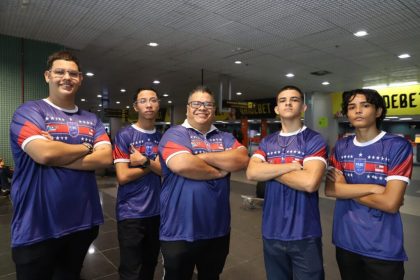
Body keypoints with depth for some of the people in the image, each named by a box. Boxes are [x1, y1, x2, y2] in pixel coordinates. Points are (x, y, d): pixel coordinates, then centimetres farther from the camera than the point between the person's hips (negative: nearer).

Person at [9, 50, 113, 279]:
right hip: (37, 227, -4)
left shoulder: (92, 120, 7)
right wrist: (85, 147, -9)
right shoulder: (29, 111, -7)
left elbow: (106, 158, -7)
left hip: (84, 222, 4)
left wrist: (58, 156, -16)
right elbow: (44, 153, -25)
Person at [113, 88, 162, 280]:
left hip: (156, 210, 5)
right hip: (131, 213, -4)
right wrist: (154, 164, -9)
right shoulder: (124, 135, -9)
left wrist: (145, 161, -18)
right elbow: (123, 176, -16)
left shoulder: (162, 137, 5)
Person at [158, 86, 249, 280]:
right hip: (180, 232, -4)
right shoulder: (175, 134, -8)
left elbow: (242, 160, -11)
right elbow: (181, 164, -27)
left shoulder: (225, 138, 7)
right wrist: (220, 172, -14)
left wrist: (203, 156, -17)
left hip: (218, 230, 5)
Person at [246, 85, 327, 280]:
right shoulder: (267, 143, 6)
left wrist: (270, 170, -12)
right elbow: (251, 173, -11)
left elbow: (310, 182, -23)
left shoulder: (314, 141, -8)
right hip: (272, 231, 4)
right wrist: (291, 166, -16)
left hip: (304, 234, -4)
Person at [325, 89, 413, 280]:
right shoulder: (341, 147, 2)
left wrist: (346, 189, -11)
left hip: (383, 248, -4)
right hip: (346, 241, 4)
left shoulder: (398, 146, -12)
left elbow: (391, 203, -19)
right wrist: (374, 188, -17)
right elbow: (330, 190, -9)